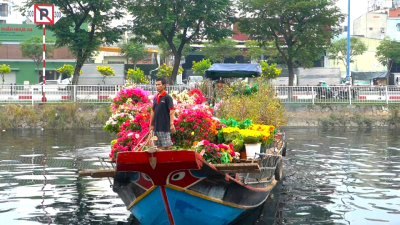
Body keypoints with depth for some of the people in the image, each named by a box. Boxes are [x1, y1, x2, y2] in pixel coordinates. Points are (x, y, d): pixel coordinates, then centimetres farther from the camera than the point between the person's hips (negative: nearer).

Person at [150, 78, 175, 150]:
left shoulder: (167, 97, -6)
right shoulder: (155, 98, 13)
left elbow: (172, 111, -11)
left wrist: (171, 124, -19)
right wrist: (151, 124, 17)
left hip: (165, 127, -7)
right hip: (156, 127, 7)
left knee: (167, 146, -6)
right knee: (159, 146, 9)